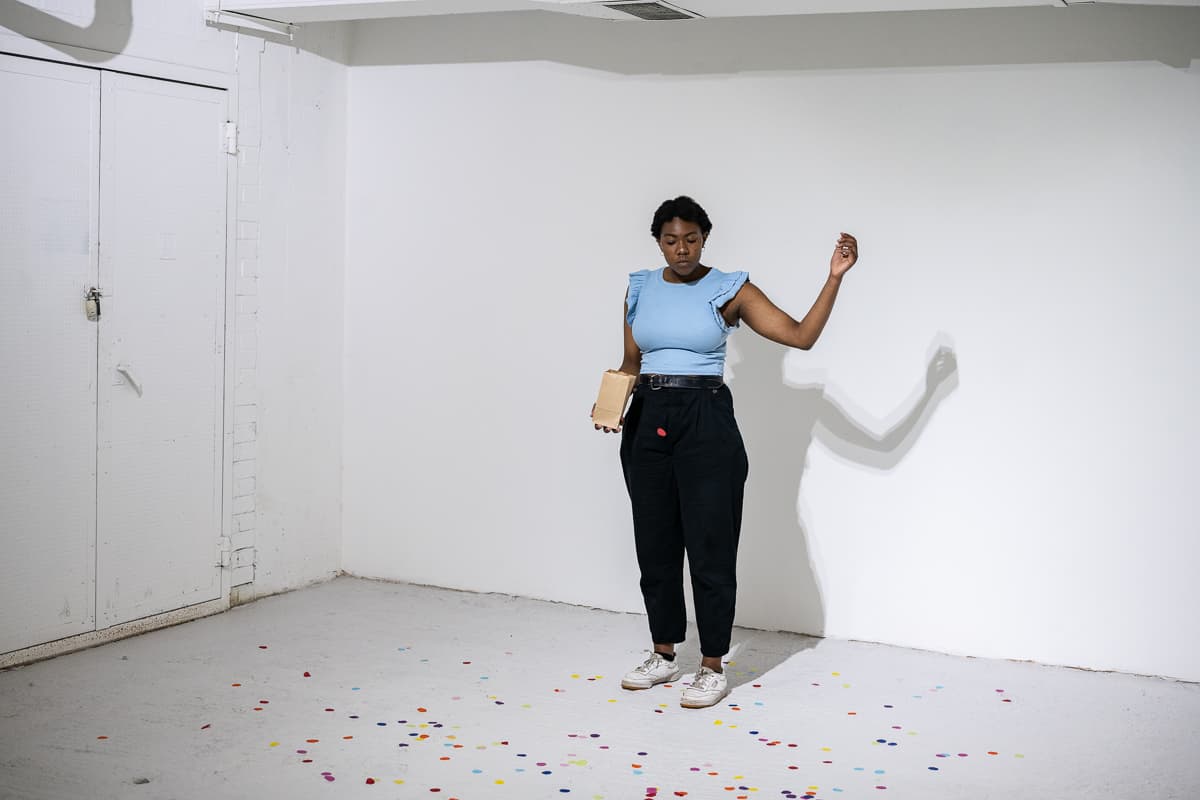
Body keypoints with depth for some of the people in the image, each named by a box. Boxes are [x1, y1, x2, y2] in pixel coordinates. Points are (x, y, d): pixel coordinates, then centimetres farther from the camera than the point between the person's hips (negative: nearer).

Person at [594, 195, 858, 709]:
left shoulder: (730, 290, -4)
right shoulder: (640, 289, 8)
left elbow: (801, 335, -10)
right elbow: (631, 362, 13)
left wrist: (834, 278, -19)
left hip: (706, 423, -4)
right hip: (648, 421, 4)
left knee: (710, 548, -1)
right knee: (655, 546, 11)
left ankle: (712, 668, 11)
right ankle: (663, 656, 26)